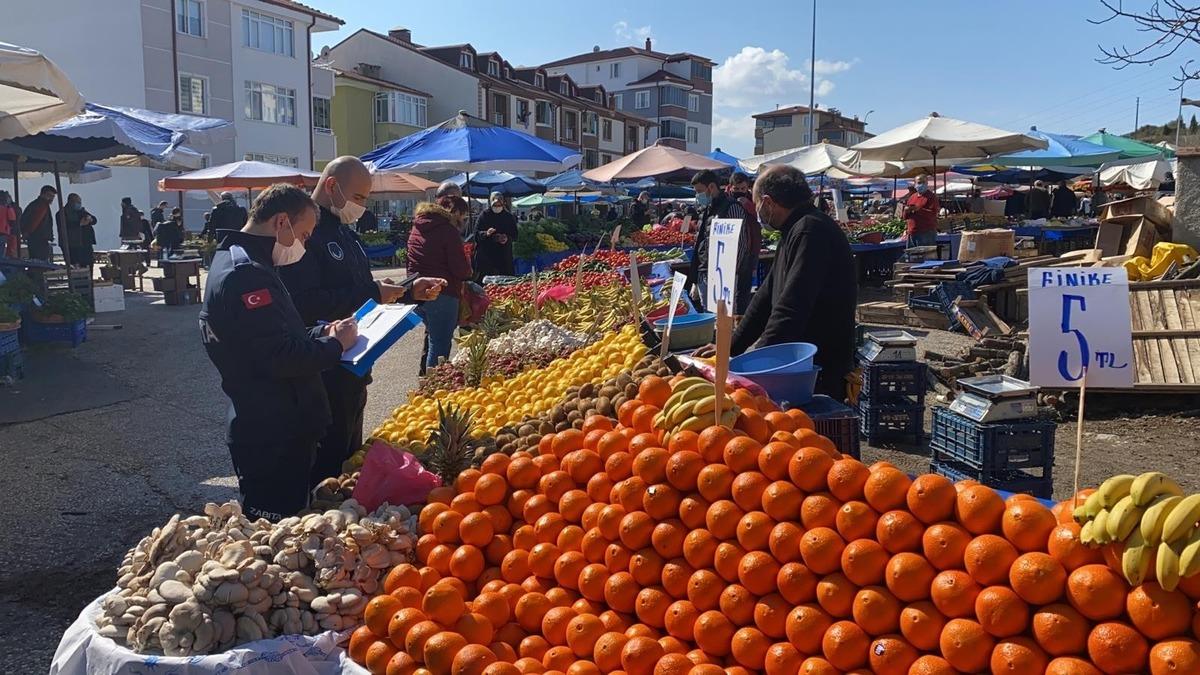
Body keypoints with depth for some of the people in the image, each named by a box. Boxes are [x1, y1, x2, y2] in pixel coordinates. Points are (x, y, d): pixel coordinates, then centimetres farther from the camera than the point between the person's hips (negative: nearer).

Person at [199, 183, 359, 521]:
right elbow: (280, 358, -27)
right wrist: (335, 344, -12)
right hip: (270, 438, -11)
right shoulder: (246, 274, -21)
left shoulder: (241, 263, 15)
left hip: (272, 429, 11)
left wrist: (320, 333, 7)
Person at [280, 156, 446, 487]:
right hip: (324, 372, -10)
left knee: (351, 456, 19)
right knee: (329, 462, -2)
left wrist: (410, 291, 10)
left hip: (352, 369, 10)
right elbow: (306, 304, -28)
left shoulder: (345, 232, 15)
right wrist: (372, 294, -22)